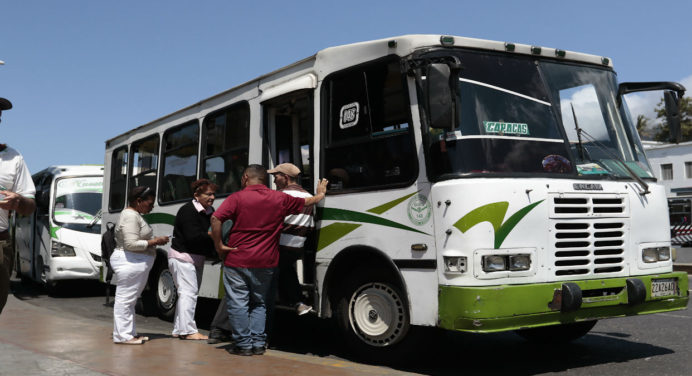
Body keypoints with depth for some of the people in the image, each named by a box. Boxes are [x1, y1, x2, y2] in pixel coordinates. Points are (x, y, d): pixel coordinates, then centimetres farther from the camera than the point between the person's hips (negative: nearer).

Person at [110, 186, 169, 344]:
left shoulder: (135, 215, 18)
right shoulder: (130, 216, -16)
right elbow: (131, 244, -23)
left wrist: (154, 240, 11)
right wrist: (155, 242, -16)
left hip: (136, 264, 11)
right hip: (130, 262, -11)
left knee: (129, 300, 15)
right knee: (125, 298, -6)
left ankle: (130, 333, 21)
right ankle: (122, 335, -3)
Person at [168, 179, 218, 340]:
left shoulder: (209, 211, 10)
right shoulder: (188, 211, -16)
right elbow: (193, 237, -24)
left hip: (197, 258, 9)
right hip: (183, 257, -9)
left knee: (188, 294, 12)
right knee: (188, 292, -11)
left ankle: (179, 329, 19)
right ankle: (188, 330, -10)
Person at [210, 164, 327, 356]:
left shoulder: (237, 198, -6)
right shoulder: (280, 198, 4)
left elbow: (216, 219, -17)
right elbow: (308, 202, 17)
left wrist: (219, 245, -8)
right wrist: (320, 194, 37)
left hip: (237, 261, -3)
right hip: (265, 262, 4)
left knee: (238, 303, 6)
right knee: (259, 303, 17)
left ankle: (243, 344, 8)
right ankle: (258, 343, 14)